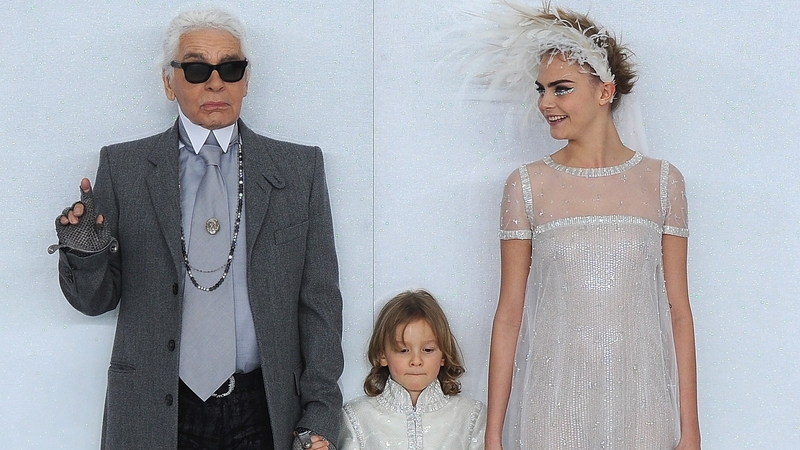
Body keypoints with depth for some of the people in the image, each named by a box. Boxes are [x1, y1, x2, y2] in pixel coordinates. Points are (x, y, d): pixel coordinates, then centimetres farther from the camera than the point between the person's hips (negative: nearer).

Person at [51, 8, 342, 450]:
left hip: (265, 411, 1)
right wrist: (85, 251, -18)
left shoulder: (300, 167, 4)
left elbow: (318, 300, 3)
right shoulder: (121, 166, 2)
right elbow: (96, 300, 3)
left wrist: (321, 414, -3)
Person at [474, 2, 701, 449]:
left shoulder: (662, 181, 2)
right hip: (552, 402, 0)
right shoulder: (527, 185, 1)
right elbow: (509, 314, 1)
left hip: (640, 404, 1)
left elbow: (678, 311, 4)